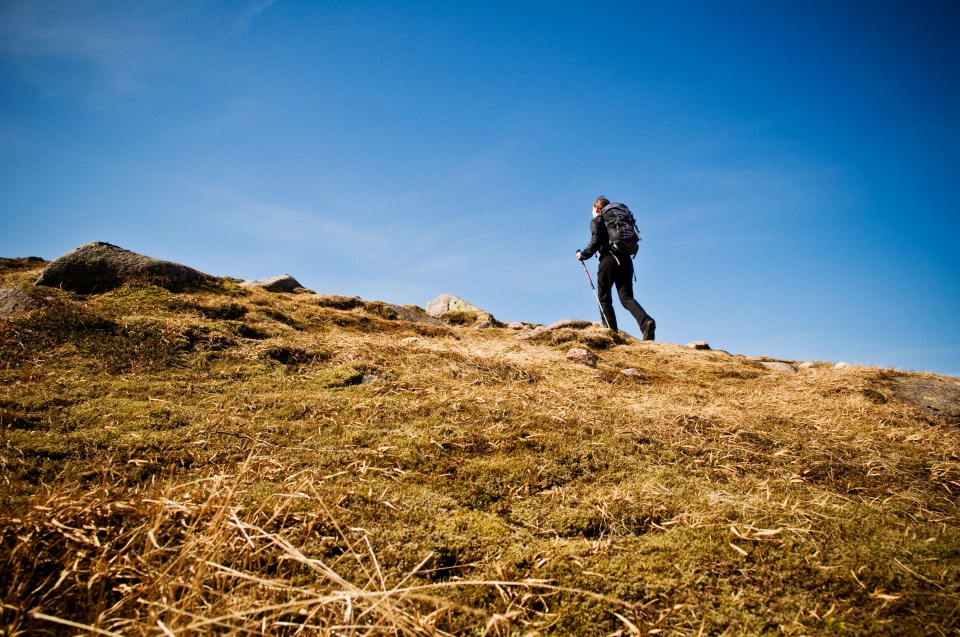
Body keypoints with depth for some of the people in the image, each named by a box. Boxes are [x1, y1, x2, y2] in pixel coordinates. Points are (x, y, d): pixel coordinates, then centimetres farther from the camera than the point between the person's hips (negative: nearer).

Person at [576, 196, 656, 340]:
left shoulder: (596, 221, 6)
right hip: (626, 260, 5)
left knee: (604, 298, 6)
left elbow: (596, 241, -9)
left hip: (608, 259, -5)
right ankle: (646, 321, -25)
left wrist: (584, 254, 2)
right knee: (626, 297, 0)